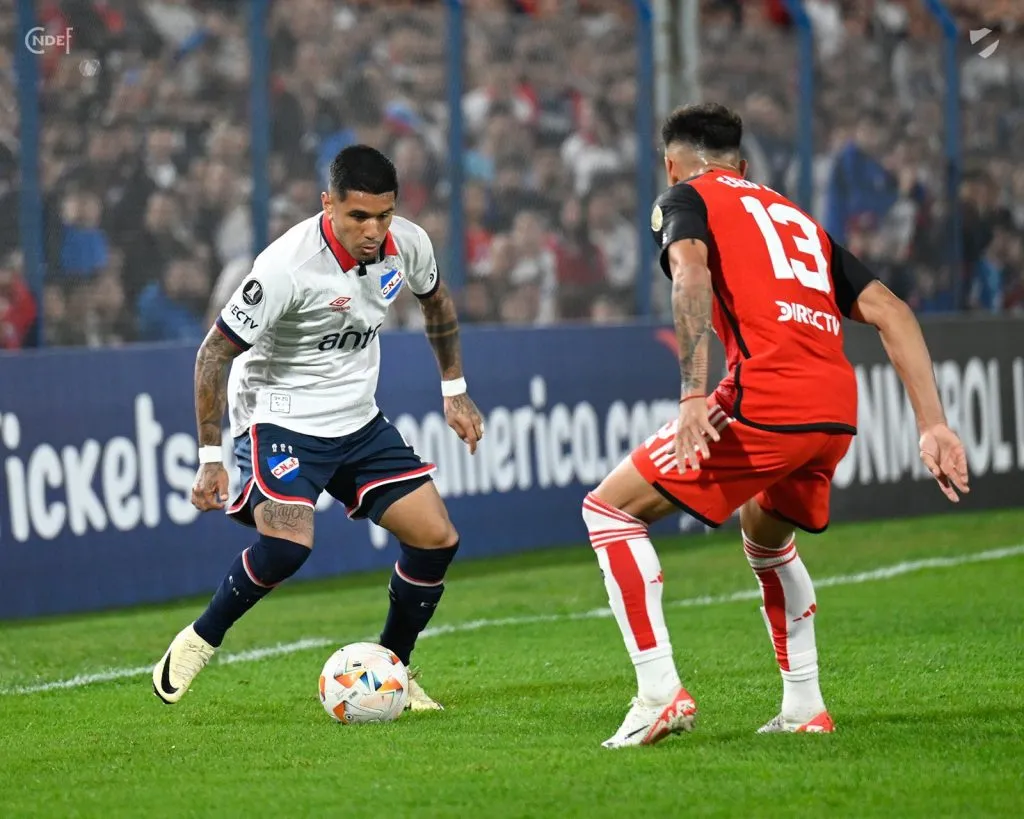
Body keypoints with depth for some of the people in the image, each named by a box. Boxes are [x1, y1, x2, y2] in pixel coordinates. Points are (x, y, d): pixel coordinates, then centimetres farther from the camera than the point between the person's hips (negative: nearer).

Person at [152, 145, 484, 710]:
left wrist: (454, 390, 19)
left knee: (437, 540, -2)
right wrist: (210, 458, -18)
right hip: (281, 420, -6)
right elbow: (215, 352, -18)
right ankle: (199, 642, -5)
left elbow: (436, 302, 17)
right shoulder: (288, 266, -27)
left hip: (358, 421, 6)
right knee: (287, 545, -29)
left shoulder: (408, 245, -8)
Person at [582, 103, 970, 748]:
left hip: (763, 404, -7)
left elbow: (691, 275, -11)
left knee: (610, 510, 5)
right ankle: (805, 707, 29)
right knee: (766, 537, 34)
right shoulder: (800, 220, 31)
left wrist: (694, 394, -19)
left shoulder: (685, 198, 13)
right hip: (838, 410, 7)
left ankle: (660, 691, -6)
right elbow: (890, 312, 20)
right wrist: (933, 426, 14)